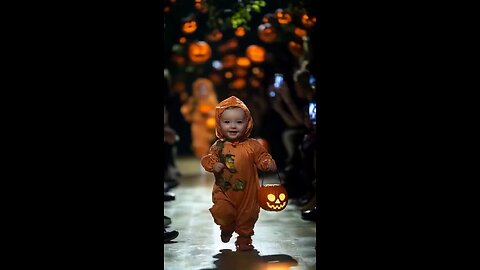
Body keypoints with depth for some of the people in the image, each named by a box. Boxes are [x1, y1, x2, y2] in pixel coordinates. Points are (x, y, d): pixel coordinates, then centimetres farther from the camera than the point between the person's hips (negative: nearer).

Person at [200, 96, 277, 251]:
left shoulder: (252, 145, -8)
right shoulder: (218, 146, -5)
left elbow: (262, 157, -2)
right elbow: (206, 159, 1)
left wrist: (268, 164, -22)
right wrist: (213, 165, -19)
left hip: (247, 192, 0)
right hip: (224, 191, 0)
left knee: (247, 216, 10)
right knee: (222, 213, -7)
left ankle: (244, 239, 33)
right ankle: (226, 229, 28)